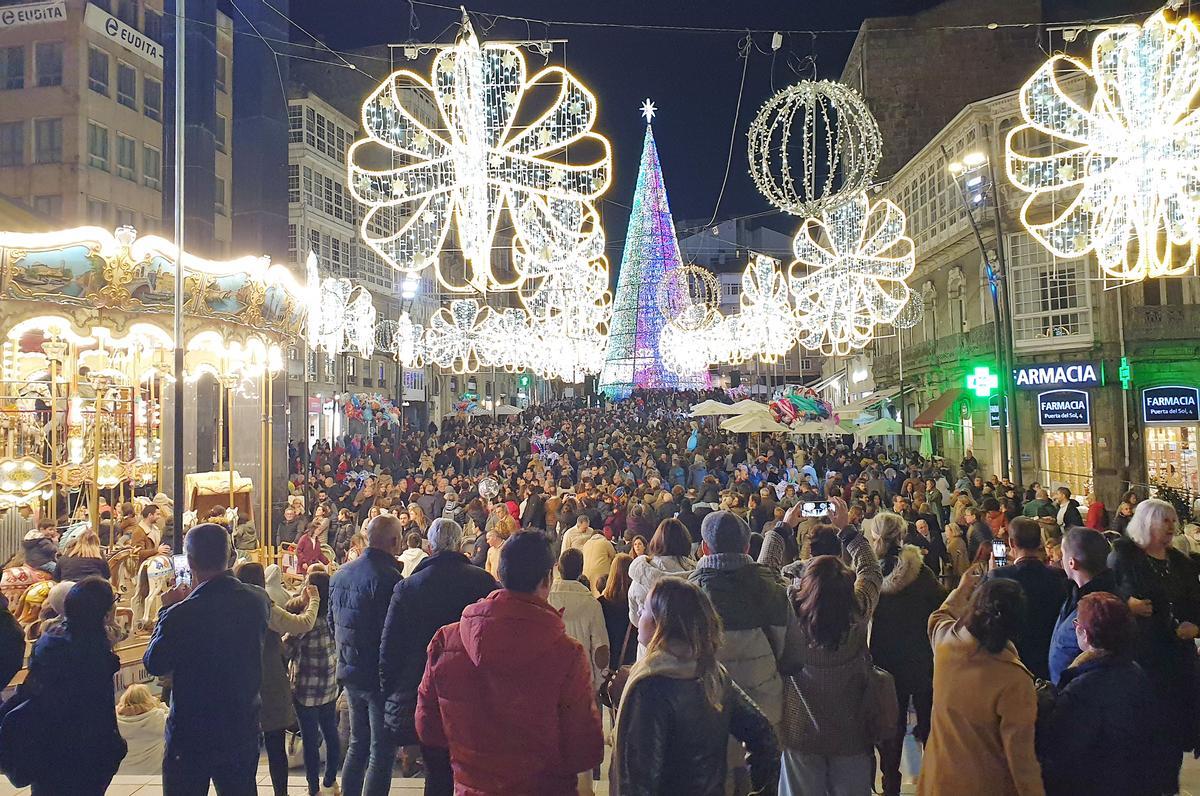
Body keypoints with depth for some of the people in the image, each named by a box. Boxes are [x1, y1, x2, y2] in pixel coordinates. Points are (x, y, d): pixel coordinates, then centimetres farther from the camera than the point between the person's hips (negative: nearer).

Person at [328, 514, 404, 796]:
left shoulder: (340, 574, 3)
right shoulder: (388, 577, -22)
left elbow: (332, 622, 13)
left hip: (350, 672, 8)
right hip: (380, 676, -7)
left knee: (358, 744, 22)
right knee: (382, 752, 4)